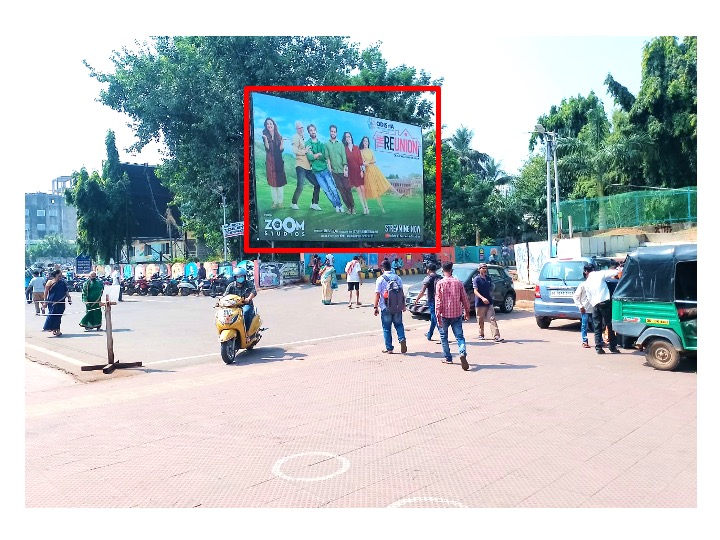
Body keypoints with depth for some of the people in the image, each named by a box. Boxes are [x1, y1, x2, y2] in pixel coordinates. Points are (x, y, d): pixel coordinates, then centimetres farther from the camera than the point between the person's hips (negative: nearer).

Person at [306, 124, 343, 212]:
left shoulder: (321, 143, 11)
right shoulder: (308, 144, 2)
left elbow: (326, 156, 1)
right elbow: (310, 157, -12)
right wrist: (320, 154, -6)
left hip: (325, 169, 2)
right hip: (317, 171, -2)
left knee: (333, 188, -5)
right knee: (326, 190, 0)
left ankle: (340, 205, 3)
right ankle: (336, 205, 10)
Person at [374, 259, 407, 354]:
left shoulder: (380, 279, -8)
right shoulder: (397, 277, 3)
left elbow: (377, 294, -10)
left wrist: (376, 307, -4)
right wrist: (403, 305, 15)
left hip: (385, 308, -3)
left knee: (386, 328, 7)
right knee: (399, 325, 17)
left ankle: (389, 348, 10)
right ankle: (402, 340, -7)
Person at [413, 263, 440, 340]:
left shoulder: (428, 278, -9)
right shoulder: (440, 278, 8)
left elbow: (422, 291, -13)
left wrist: (416, 300, -4)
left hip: (432, 301, -6)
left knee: (436, 318, -4)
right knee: (433, 318, 18)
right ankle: (429, 335, 31)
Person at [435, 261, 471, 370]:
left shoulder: (440, 283, -6)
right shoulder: (458, 282, 2)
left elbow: (438, 300, -11)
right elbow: (464, 298, 8)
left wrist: (438, 315, -9)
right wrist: (467, 311, 19)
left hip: (445, 314, -2)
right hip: (457, 314, 2)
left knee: (444, 337, 14)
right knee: (459, 336, 1)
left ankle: (448, 358, 18)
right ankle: (463, 353, -23)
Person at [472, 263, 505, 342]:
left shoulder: (489, 278, 11)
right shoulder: (476, 279, -6)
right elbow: (475, 291, -16)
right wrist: (482, 298, -30)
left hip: (489, 302, 4)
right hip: (480, 303, -4)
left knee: (492, 319, -6)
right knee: (480, 320, 7)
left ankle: (496, 336, -11)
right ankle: (481, 335, 24)